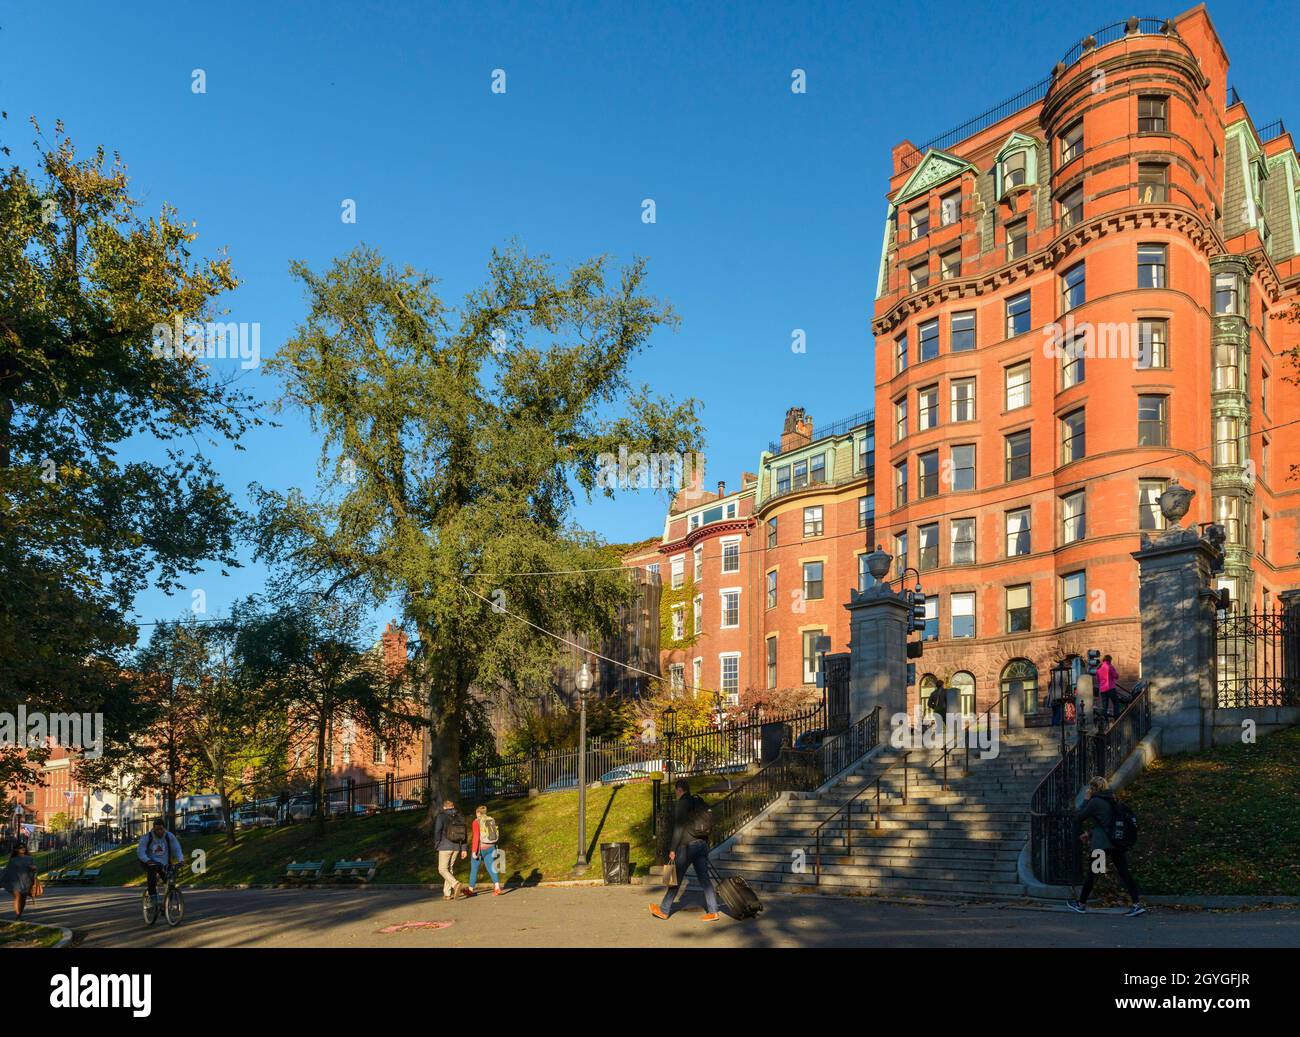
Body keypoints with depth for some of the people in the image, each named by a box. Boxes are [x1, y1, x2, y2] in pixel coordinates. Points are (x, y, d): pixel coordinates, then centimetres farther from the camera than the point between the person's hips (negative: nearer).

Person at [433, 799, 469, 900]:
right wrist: (464, 849, 9)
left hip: (445, 847, -5)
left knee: (442, 869, 1)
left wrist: (437, 844, 3)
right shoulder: (460, 817, 8)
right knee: (450, 868, 14)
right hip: (456, 847, 5)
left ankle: (455, 884, -22)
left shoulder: (441, 816, -6)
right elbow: (465, 833, 7)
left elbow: (437, 831, -13)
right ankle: (447, 893, 14)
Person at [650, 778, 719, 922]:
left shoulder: (682, 804, -11)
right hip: (702, 844, 7)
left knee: (676, 879, 4)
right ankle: (713, 911, 0)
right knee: (704, 879, 6)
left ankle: (664, 910, 15)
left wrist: (672, 849, -12)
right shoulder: (699, 803, 13)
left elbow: (679, 828, -15)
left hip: (687, 846, -7)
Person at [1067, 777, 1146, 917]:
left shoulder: (1095, 802, -10)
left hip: (1100, 845, -6)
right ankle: (1137, 904, -8)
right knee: (1124, 873, 3)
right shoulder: (1112, 801, 13)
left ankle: (1081, 904, 19)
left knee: (1091, 874, 8)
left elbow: (1080, 817, -2)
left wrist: (1085, 800, 7)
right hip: (1119, 844, 6)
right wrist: (1089, 833, 24)